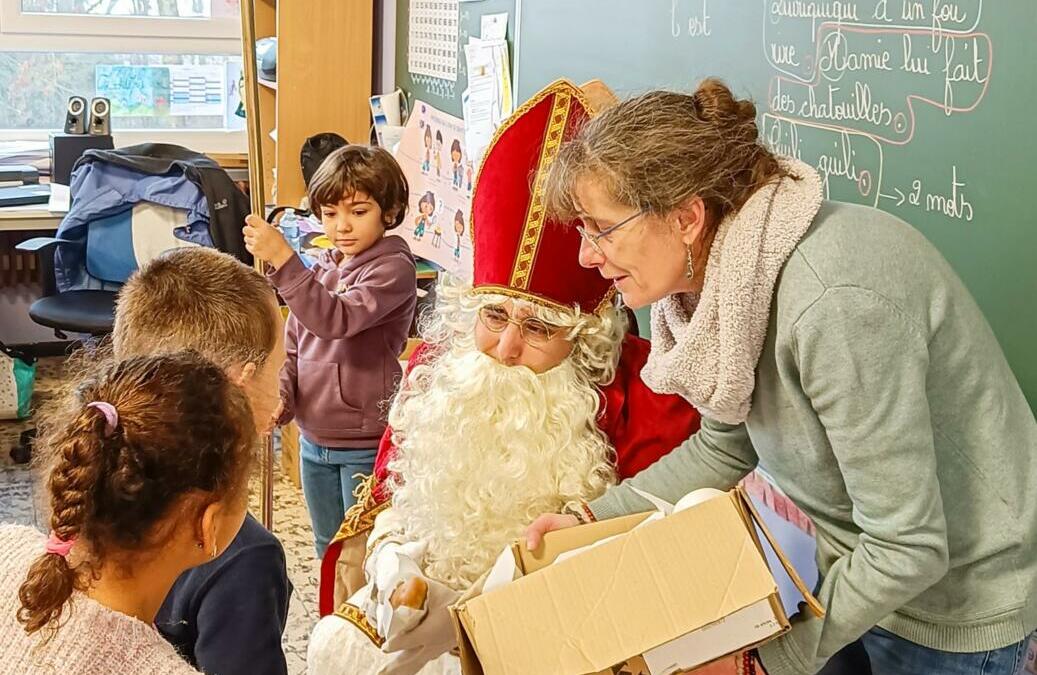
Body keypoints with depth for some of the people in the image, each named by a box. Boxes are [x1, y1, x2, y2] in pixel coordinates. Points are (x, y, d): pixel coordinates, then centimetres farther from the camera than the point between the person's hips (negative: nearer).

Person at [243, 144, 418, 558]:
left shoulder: (393, 268, -13)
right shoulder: (319, 271, 8)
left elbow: (336, 319, -29)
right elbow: (292, 349, 12)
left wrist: (283, 260, -36)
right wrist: (278, 398, -6)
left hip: (367, 446, -7)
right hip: (314, 441, 7)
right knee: (329, 552, 22)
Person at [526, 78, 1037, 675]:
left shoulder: (835, 303, -36)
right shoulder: (726, 274, -9)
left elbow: (908, 549, -29)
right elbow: (725, 447, 6)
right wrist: (594, 519, -1)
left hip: (958, 598, -7)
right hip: (858, 566, 7)